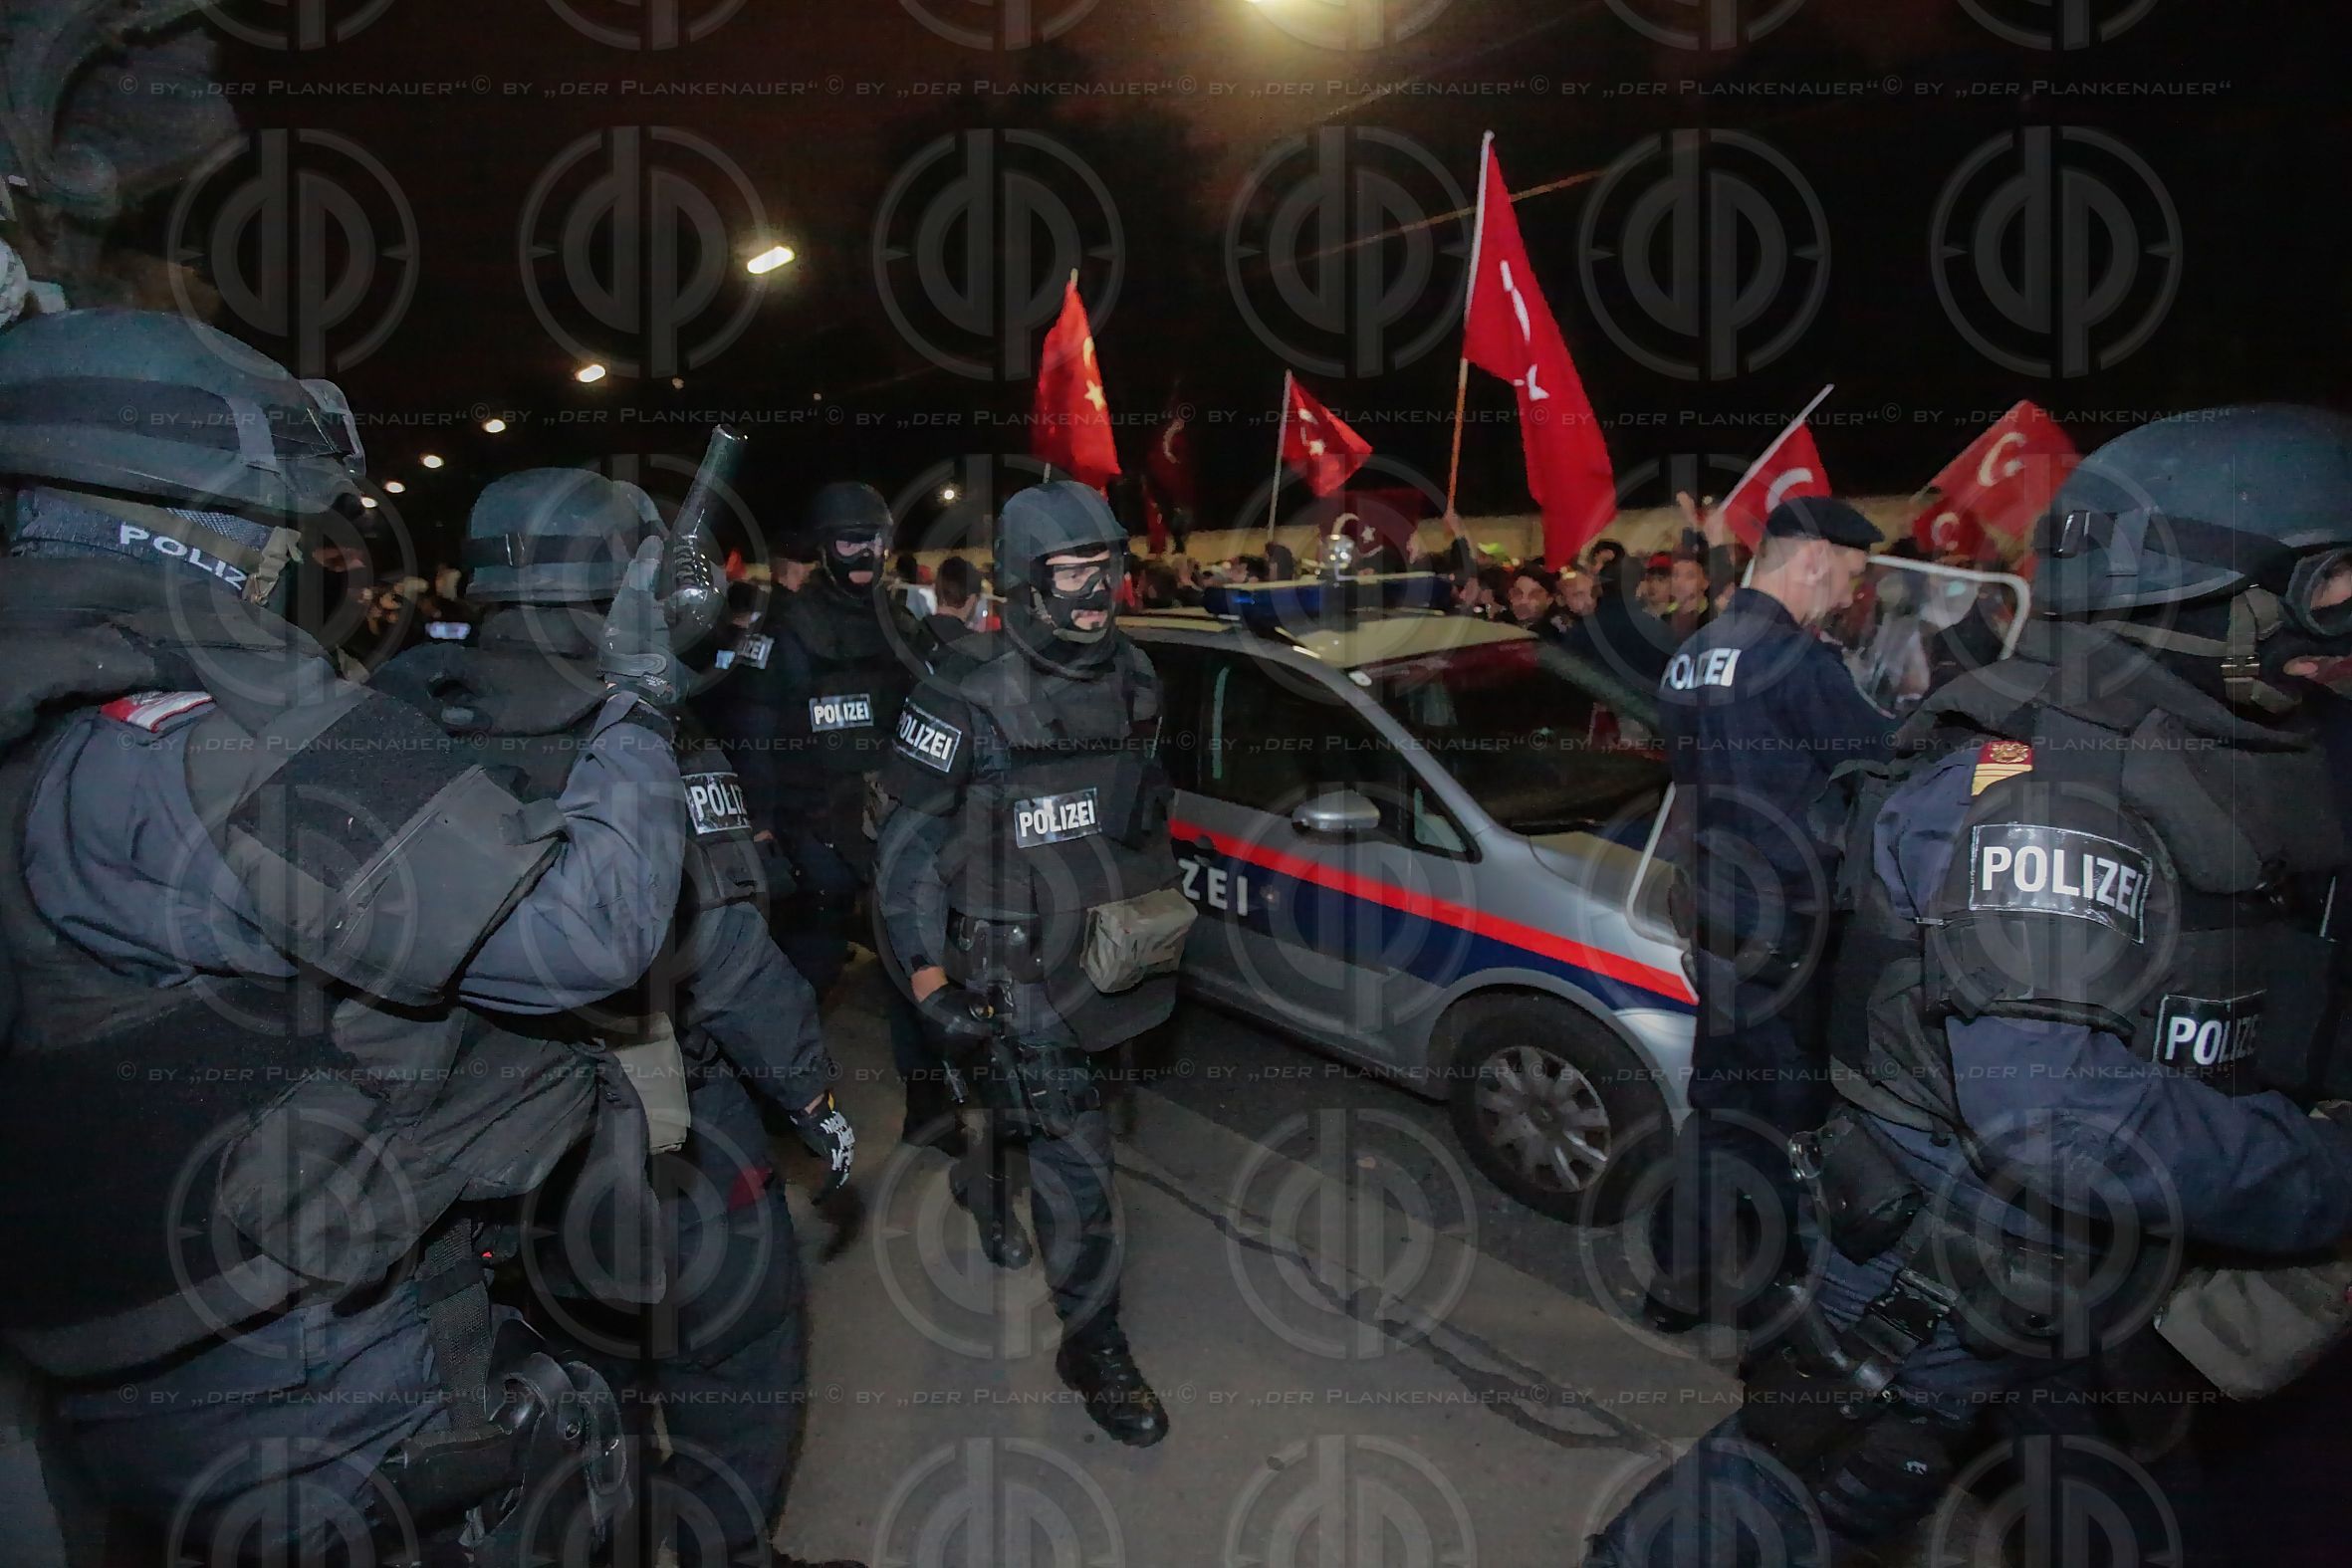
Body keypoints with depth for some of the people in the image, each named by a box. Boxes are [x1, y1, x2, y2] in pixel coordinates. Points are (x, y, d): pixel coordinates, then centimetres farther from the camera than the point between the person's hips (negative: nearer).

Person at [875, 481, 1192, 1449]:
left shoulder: (1130, 678, 1)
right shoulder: (971, 697, -18)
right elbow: (910, 842, -14)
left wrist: (1159, 912, 18)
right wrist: (927, 975, -18)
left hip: (1109, 955, 6)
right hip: (1019, 970, -6)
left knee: (1029, 1103, 26)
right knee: (1077, 1162, -2)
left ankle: (983, 1189, 57)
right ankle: (1093, 1346, 17)